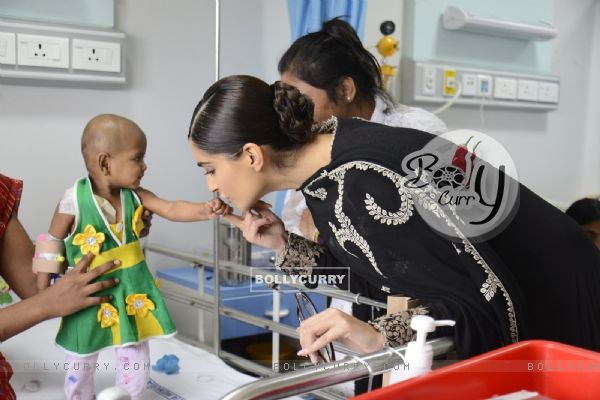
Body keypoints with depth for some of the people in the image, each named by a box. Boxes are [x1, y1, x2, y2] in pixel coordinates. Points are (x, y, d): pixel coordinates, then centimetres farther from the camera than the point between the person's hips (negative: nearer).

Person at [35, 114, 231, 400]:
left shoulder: (135, 195, -7)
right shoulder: (73, 201, -19)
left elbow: (172, 209, -13)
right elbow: (52, 243, -10)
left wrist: (206, 210, -31)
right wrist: (42, 291, -5)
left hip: (132, 293, 4)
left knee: (136, 363, 16)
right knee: (80, 366, 15)